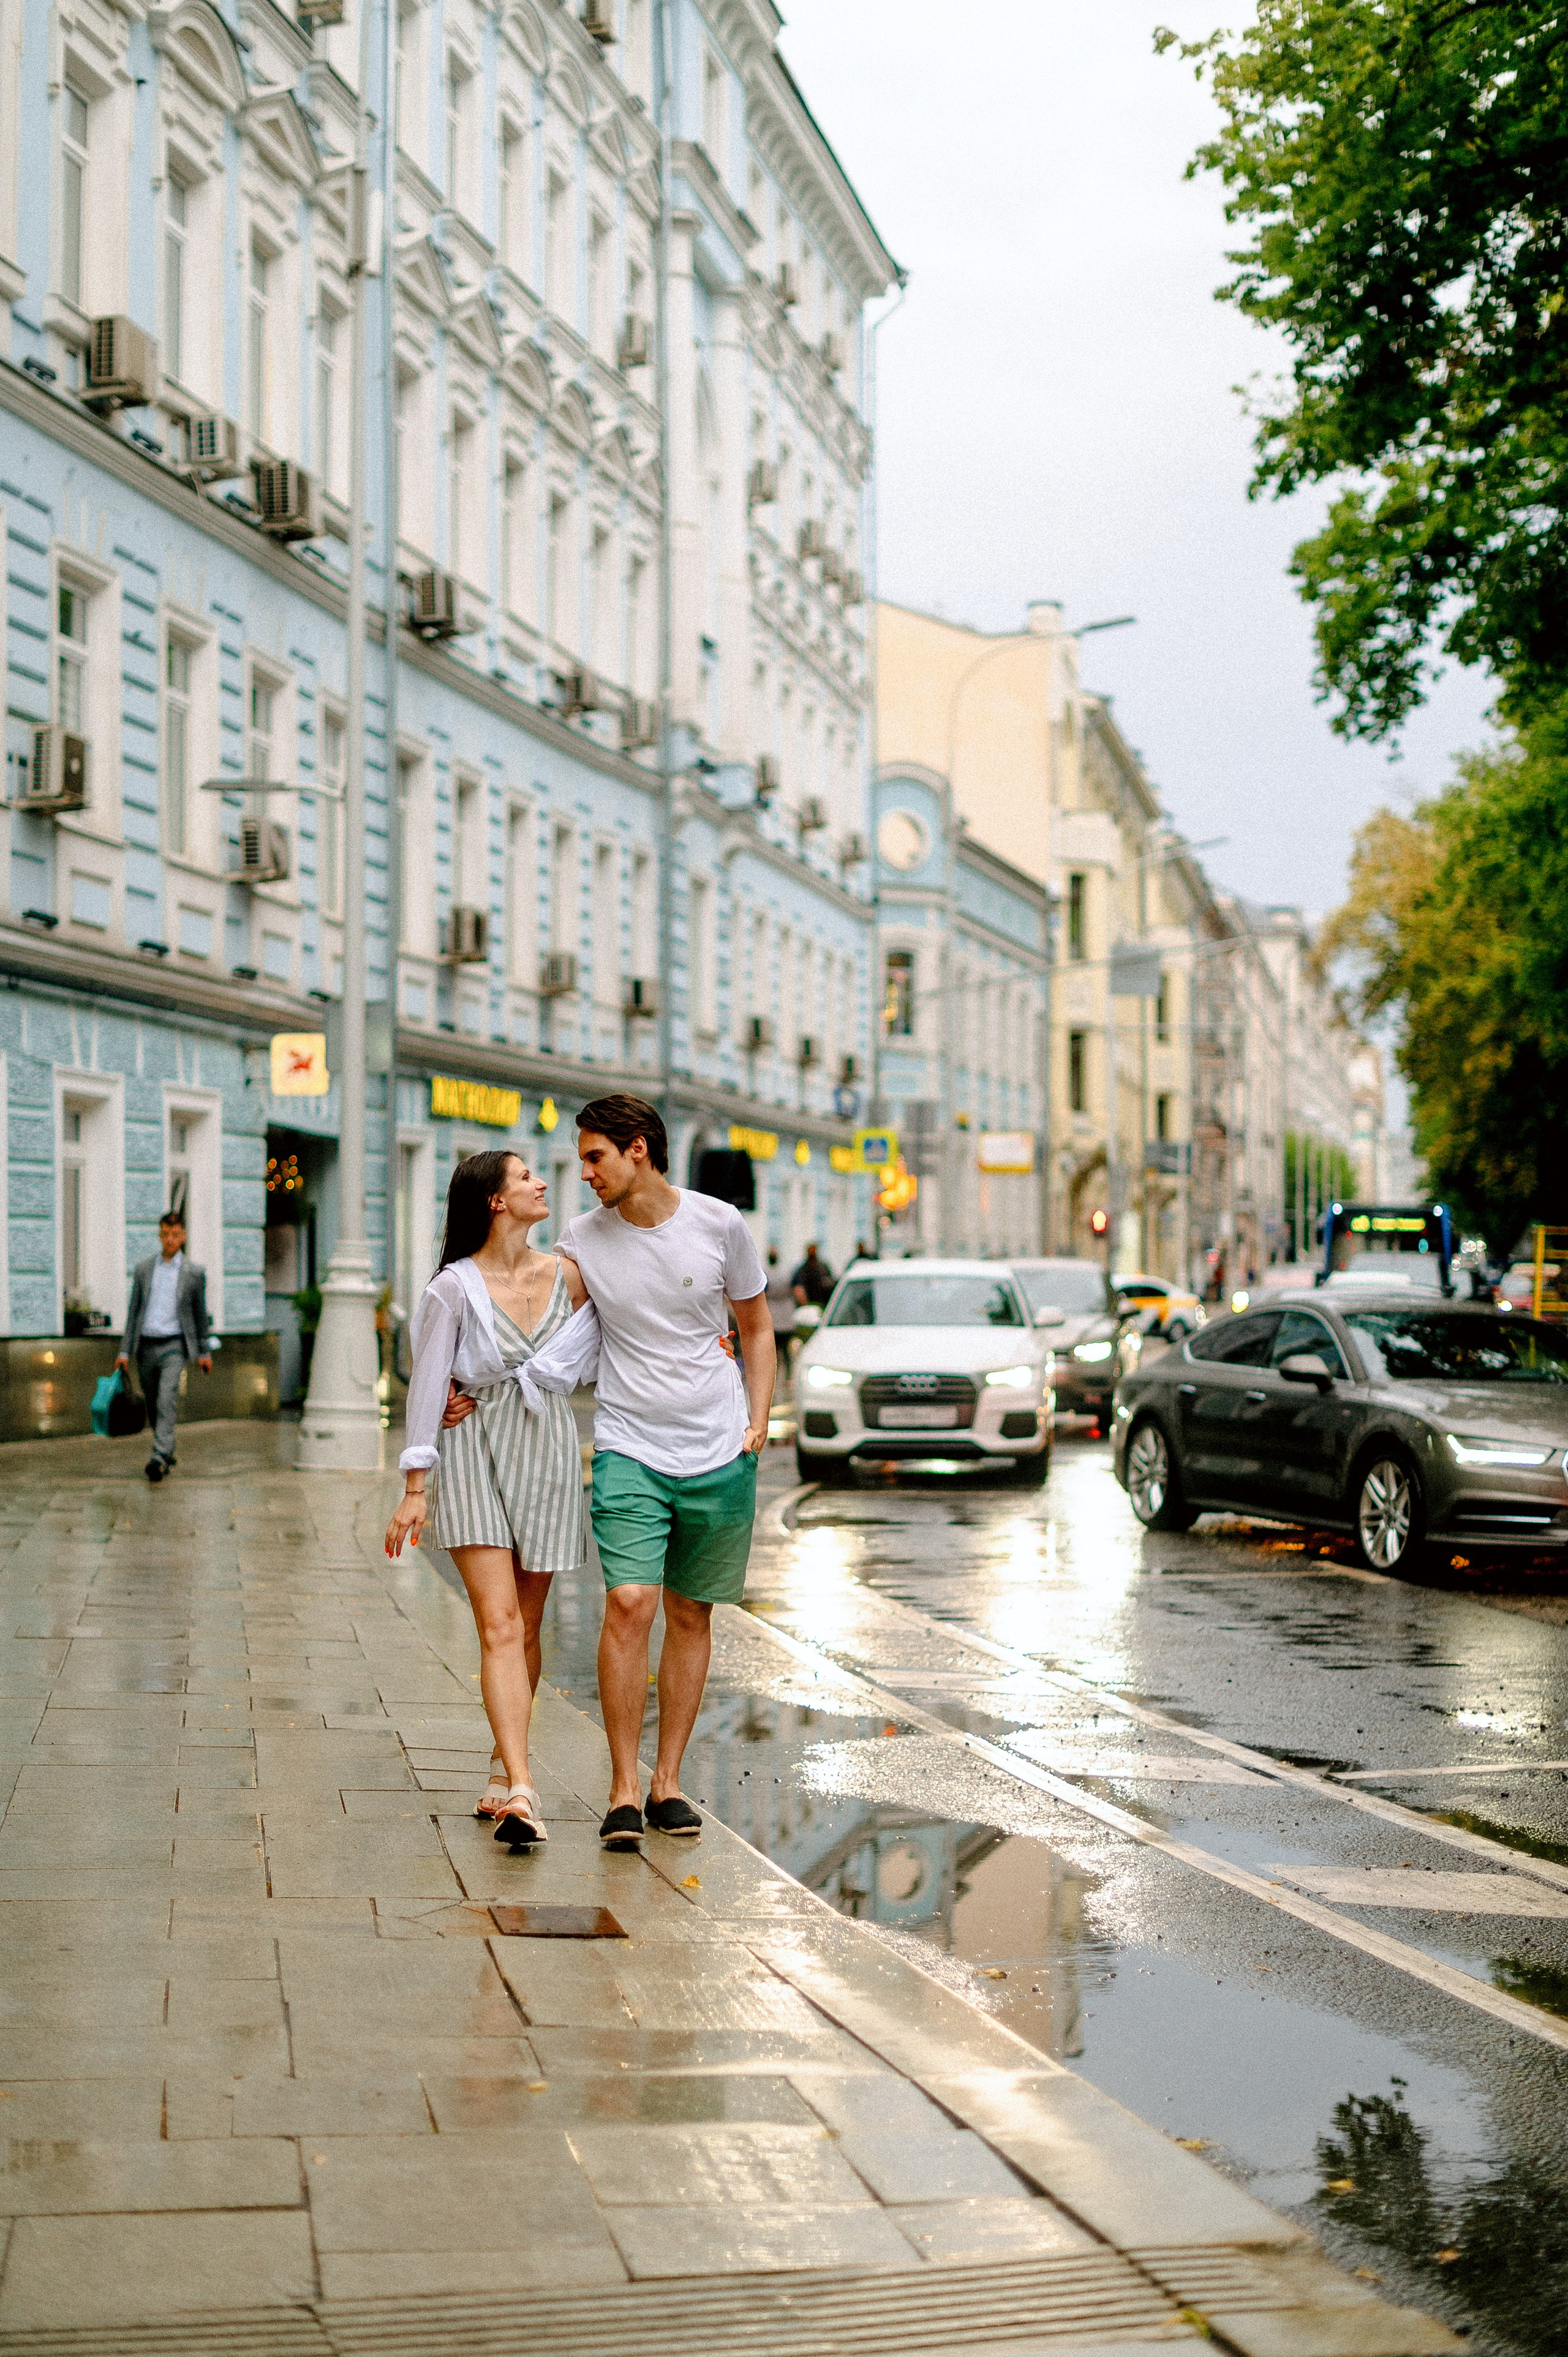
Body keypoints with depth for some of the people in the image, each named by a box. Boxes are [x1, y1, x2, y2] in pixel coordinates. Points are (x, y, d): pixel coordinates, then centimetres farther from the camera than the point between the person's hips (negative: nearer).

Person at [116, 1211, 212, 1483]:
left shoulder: (194, 1272, 2)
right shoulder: (143, 1269, 8)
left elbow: (200, 1314, 10)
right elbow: (134, 1311, 11)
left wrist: (205, 1352, 13)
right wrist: (125, 1351, 6)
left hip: (174, 1347, -4)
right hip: (146, 1346, 4)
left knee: (166, 1401, -20)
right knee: (153, 1407, 11)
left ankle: (159, 1458, -27)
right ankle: (168, 1456, 28)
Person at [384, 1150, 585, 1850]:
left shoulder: (564, 1274, 4)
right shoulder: (453, 1288, -9)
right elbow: (428, 1386, -6)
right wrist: (415, 1488, -8)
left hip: (547, 1452, 4)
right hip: (474, 1456, -4)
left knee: (526, 1629, 10)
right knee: (499, 1626, -13)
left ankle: (502, 1776, 24)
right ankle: (520, 1793, -21)